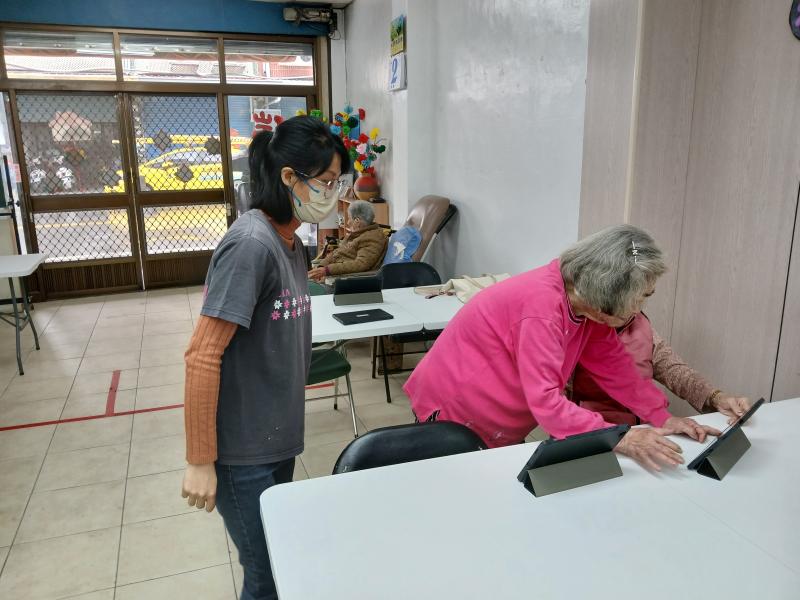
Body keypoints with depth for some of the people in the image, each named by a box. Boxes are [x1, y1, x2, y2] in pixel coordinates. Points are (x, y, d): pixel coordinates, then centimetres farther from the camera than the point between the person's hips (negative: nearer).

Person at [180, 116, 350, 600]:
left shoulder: (290, 241, 5)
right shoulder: (251, 245, -21)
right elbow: (203, 357, -22)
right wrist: (200, 461, -18)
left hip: (279, 440, 8)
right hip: (243, 451, -8)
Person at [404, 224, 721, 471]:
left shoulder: (588, 304, -6)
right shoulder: (542, 304, -33)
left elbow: (615, 367, 2)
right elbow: (545, 401, -37)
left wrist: (663, 418, -7)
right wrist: (621, 439, -38)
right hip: (451, 418, -8)